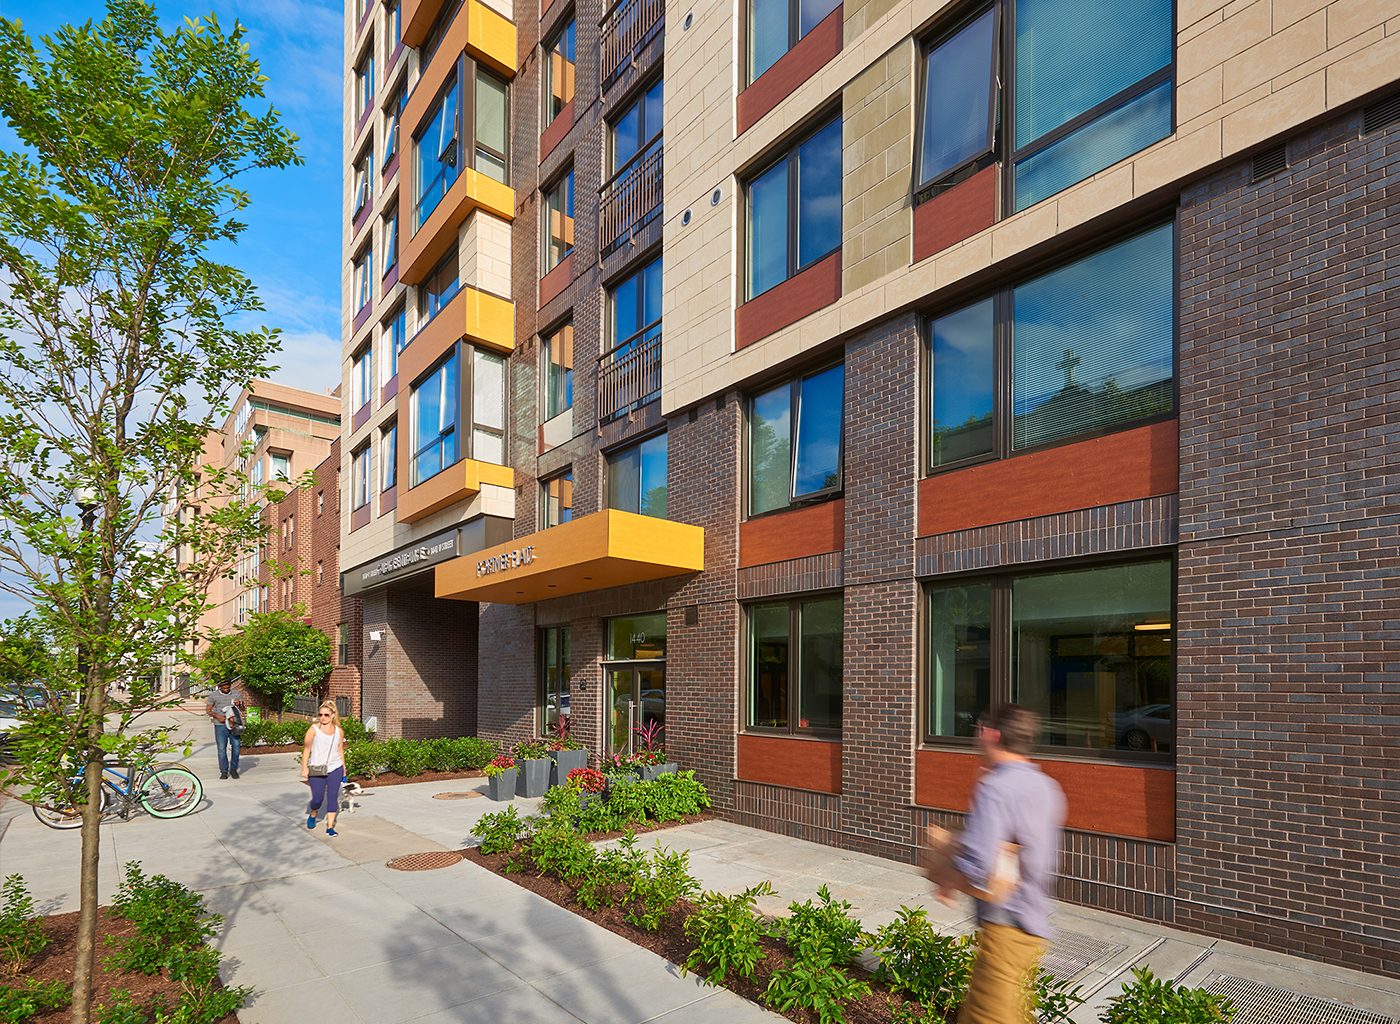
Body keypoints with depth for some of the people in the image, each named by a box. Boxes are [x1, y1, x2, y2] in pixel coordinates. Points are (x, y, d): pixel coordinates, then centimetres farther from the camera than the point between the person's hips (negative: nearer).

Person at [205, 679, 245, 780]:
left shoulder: (237, 694, 7)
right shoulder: (213, 695, 2)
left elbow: (243, 709, 13)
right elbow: (208, 710, 4)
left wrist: (239, 704, -11)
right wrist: (217, 716, -14)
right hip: (220, 725, -1)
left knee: (236, 747, 0)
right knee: (221, 748, -1)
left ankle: (234, 769, 15)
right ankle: (224, 771, 10)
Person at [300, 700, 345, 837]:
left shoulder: (338, 731, 5)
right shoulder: (314, 729, -5)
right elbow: (306, 749, -4)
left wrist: (343, 768, 19)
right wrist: (304, 768, -8)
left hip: (335, 769, 2)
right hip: (317, 770, -2)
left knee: (332, 797, 0)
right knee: (318, 798, -1)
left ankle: (330, 827, 7)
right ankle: (312, 815, 33)